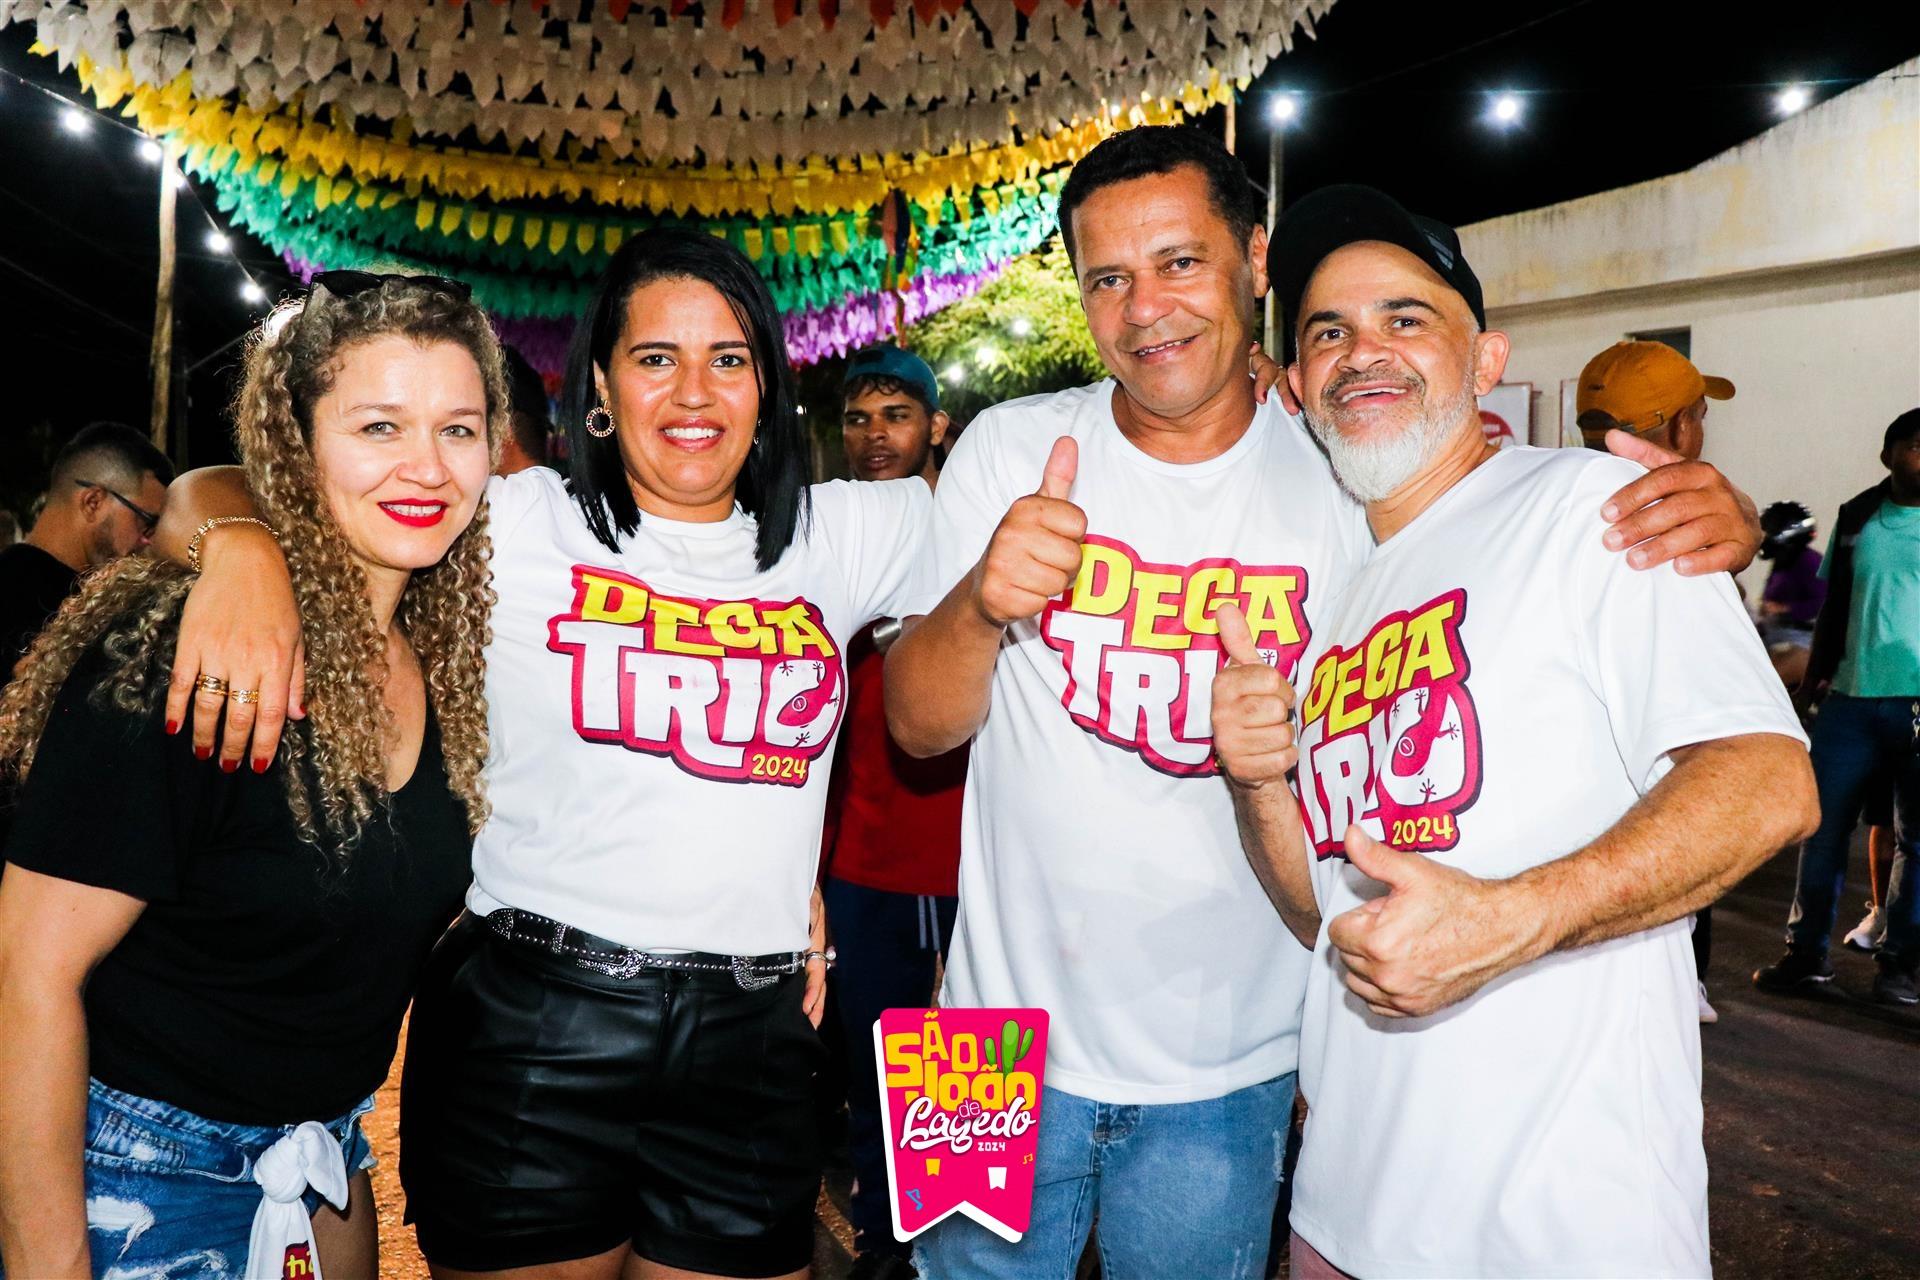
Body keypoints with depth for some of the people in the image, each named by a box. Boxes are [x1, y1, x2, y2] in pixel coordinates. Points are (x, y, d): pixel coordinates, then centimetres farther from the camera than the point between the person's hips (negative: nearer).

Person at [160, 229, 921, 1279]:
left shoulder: (833, 538, 9)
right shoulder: (517, 528, 0)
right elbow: (218, 491, 2)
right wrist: (245, 550, -21)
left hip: (752, 1044, 3)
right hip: (532, 1031, -2)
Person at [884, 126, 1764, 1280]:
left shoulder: (1354, 479, -8)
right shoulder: (1010, 452, -6)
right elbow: (919, 726, -7)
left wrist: (1706, 530, -22)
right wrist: (980, 601, -29)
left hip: (1224, 1076, 0)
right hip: (1010, 1043, 1)